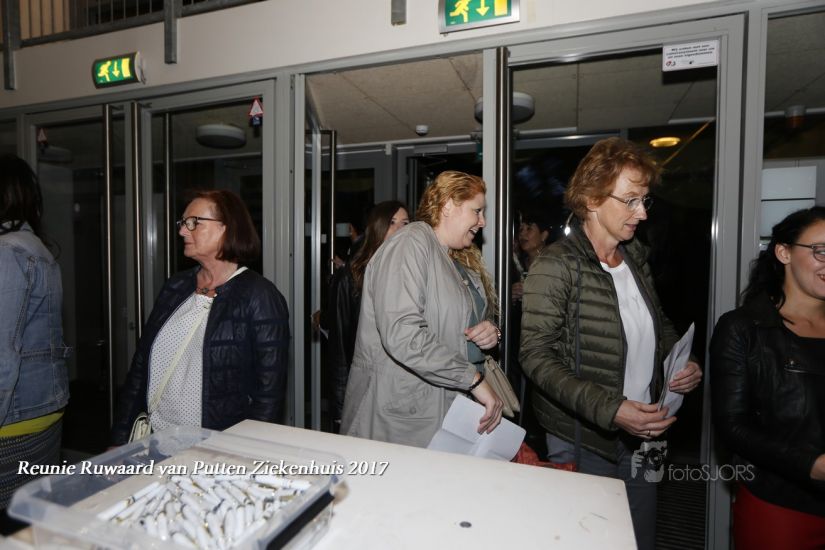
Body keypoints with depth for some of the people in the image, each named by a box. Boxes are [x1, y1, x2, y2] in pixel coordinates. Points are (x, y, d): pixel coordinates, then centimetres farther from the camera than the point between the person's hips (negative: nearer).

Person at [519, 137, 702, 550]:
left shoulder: (635, 258, 6)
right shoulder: (556, 266, -18)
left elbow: (658, 325, 19)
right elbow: (536, 356, -21)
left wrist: (684, 361, -1)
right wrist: (610, 410, -28)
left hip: (640, 439, 7)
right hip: (583, 443, -7)